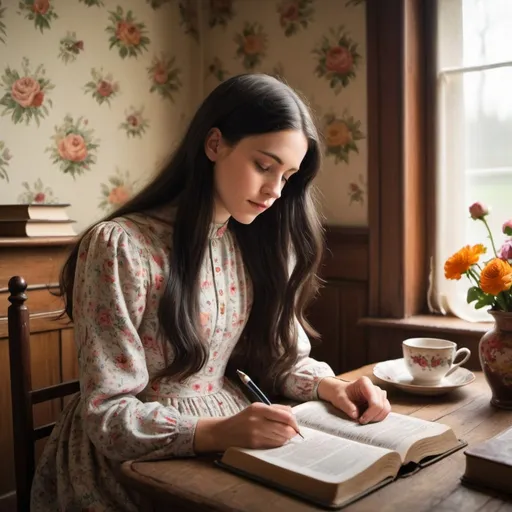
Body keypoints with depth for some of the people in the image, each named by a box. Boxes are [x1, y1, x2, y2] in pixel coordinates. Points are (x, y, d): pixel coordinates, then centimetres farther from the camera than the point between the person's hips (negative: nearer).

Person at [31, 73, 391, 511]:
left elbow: (279, 355, 8)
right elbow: (109, 416, -17)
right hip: (142, 463, -6)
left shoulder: (257, 243, 2)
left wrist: (330, 386, -11)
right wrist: (218, 432, -31)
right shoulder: (120, 247, -17)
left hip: (235, 440, 6)